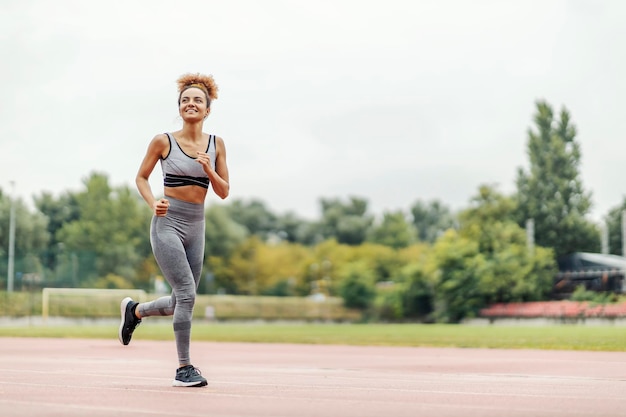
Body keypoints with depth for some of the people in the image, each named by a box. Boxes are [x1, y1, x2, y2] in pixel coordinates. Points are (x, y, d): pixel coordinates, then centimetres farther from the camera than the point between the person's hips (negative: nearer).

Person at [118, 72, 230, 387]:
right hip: (168, 223, -5)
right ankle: (184, 368, -4)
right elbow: (141, 177, 8)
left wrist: (208, 169, -12)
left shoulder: (216, 145, 7)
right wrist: (153, 204, -10)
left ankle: (134, 310, 42)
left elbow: (223, 192, 6)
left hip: (196, 227, 5)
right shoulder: (163, 141, -2)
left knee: (180, 303, 12)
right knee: (187, 294, -15)